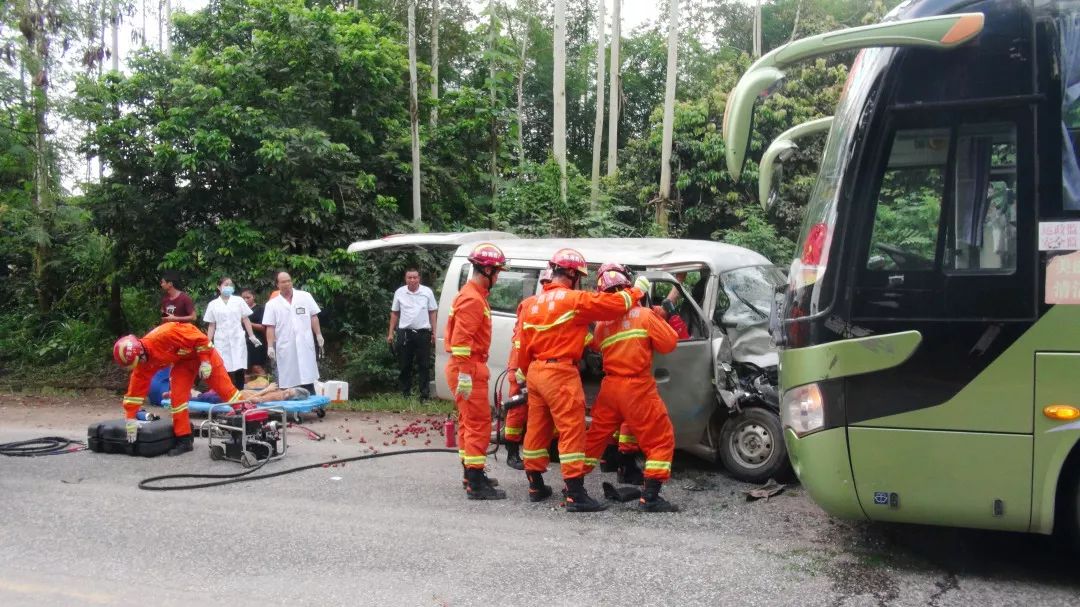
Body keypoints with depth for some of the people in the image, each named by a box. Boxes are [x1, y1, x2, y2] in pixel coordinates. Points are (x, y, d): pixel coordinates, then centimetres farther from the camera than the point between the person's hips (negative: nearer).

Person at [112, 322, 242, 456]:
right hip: (182, 361, 6)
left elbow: (199, 336, -28)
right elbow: (136, 389, -8)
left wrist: (205, 361, -25)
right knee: (178, 395, -6)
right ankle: (184, 440, 1)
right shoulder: (144, 364, -14)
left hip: (203, 351, -6)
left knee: (224, 388, -5)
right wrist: (131, 419, -7)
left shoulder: (164, 335, -37)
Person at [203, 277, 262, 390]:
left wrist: (251, 336, 2)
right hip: (221, 341, 0)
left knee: (239, 369, -5)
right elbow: (211, 326, 8)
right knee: (224, 370, -3)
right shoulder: (213, 304, 7)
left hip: (237, 340, 0)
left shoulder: (239, 301, 7)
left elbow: (245, 319, 8)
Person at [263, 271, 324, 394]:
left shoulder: (305, 296, 7)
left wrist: (318, 335, 2)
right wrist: (270, 347, -6)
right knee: (287, 382, 1)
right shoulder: (272, 304, 4)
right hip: (285, 349, 0)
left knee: (308, 378, 4)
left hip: (305, 346, 1)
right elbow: (270, 327, 1)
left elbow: (313, 317, 8)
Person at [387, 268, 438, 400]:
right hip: (404, 333, 1)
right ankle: (405, 393, 16)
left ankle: (424, 394, 3)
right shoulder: (399, 292, 5)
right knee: (404, 365, 7)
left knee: (424, 365, 0)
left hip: (423, 333, -1)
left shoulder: (427, 292, 2)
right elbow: (394, 314, 11)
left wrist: (434, 332, 0)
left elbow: (433, 312, 6)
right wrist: (391, 333, 7)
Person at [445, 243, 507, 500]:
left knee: (469, 423, 17)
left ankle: (472, 475, 27)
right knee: (479, 424, -9)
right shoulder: (473, 299, -17)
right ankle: (476, 485, -7)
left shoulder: (473, 295, 17)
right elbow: (461, 339, -24)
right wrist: (465, 375, -25)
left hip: (467, 367, 11)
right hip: (468, 368, -11)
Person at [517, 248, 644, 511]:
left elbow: (524, 346, 15)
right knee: (571, 431, -6)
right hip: (560, 374, -8)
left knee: (537, 429, 15)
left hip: (535, 371, 9)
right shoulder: (574, 299, -11)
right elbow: (614, 304, -12)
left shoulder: (535, 303, 12)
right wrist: (637, 291, 6)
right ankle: (576, 496, -7)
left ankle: (535, 486, 25)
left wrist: (526, 372, 25)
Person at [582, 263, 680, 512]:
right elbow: (669, 343, -3)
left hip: (610, 387, 5)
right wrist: (660, 319, 12)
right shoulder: (644, 315, -6)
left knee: (595, 436, 20)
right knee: (661, 440, 4)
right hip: (637, 388, -5)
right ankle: (650, 497, -1)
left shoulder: (601, 323, 6)